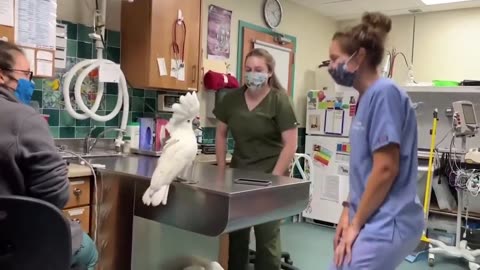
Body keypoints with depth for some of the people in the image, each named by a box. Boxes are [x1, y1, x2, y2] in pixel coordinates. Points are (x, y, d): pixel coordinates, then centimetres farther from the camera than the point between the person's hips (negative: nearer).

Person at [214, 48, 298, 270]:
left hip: (268, 176, -4)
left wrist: (274, 178, -15)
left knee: (267, 238, 4)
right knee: (236, 234, 15)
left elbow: (290, 144, -12)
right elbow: (221, 134, 13)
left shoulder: (279, 100, -10)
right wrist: (221, 168, 6)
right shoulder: (232, 98, 3)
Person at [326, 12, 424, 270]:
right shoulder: (367, 97, 11)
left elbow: (386, 169, -20)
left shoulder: (384, 93, -17)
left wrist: (356, 223, -12)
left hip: (386, 224, -9)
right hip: (375, 221, 9)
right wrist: (349, 210, 9)